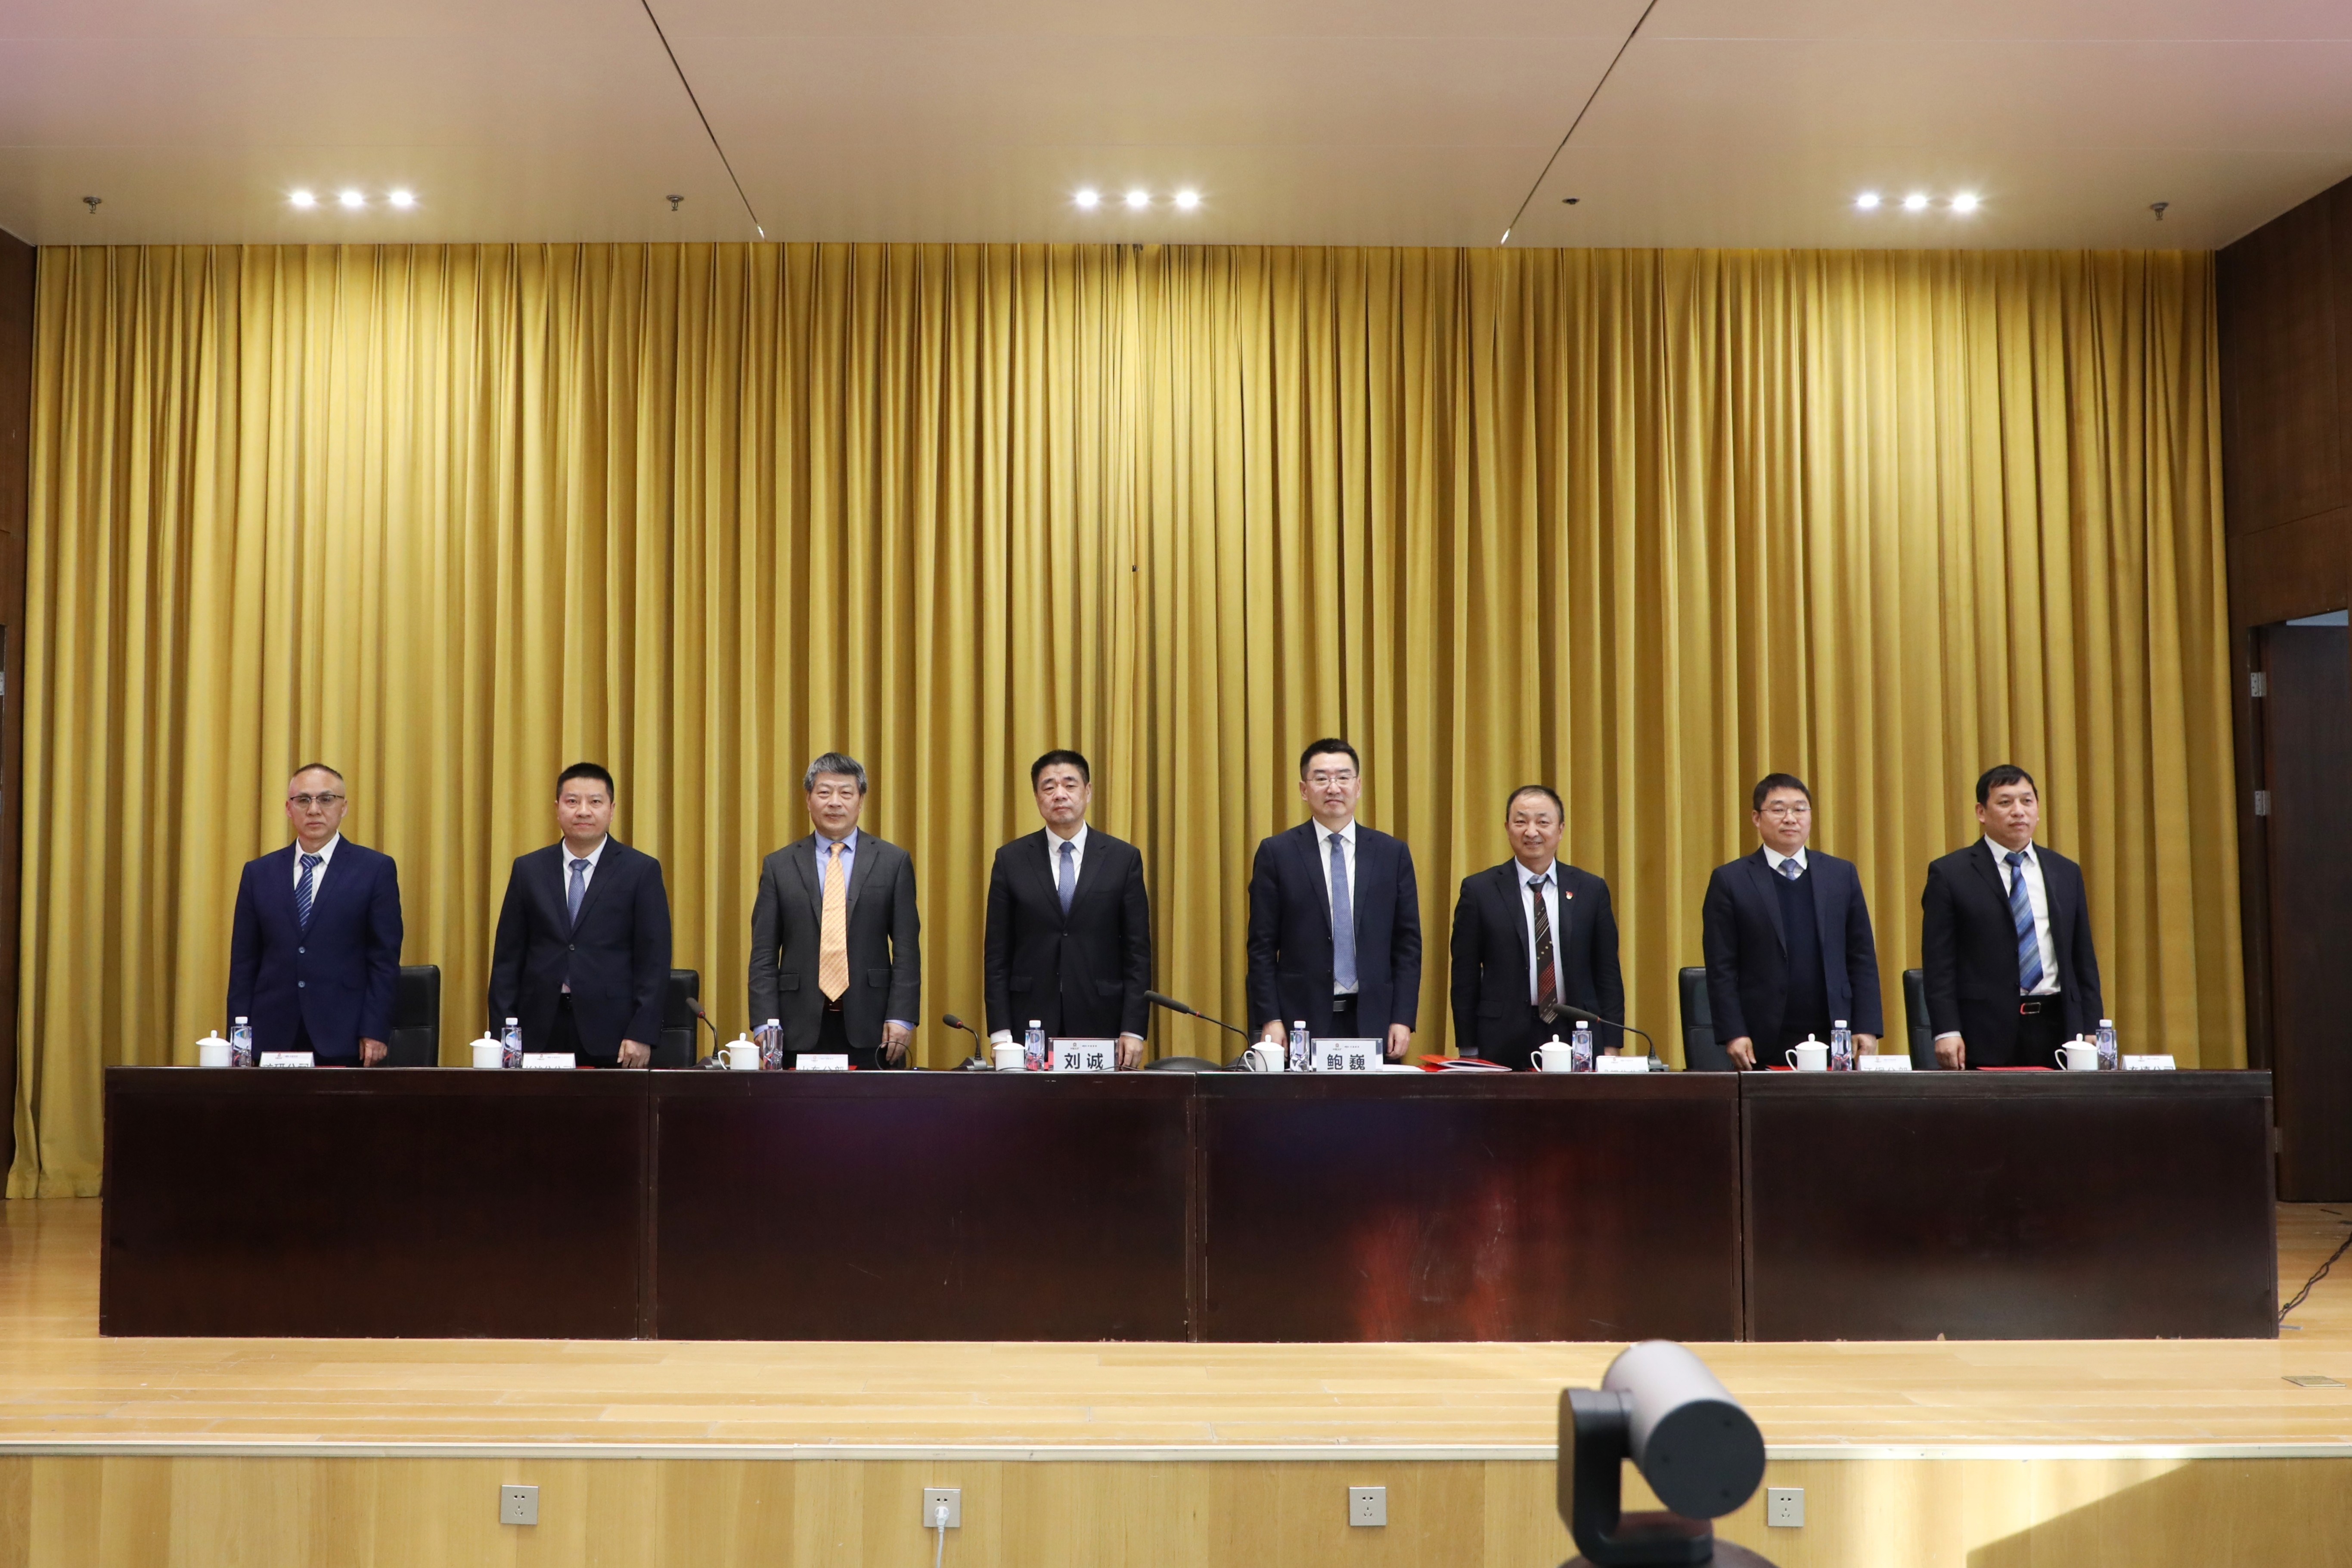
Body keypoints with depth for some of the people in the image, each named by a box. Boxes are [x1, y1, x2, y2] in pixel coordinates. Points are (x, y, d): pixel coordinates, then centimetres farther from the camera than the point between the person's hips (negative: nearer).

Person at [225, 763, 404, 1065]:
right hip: (272, 1039, 2)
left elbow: (384, 959, -1)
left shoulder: (376, 869, 2)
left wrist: (375, 1032, -7)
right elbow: (243, 963, 10)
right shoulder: (258, 873, 11)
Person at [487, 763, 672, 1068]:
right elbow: (508, 957, 9)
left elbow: (654, 960, -2)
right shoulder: (528, 869, 10)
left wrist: (642, 1035, -9)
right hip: (541, 1032, 2)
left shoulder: (642, 871, 2)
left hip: (610, 1036, -2)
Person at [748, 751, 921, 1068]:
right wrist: (765, 1026, -4)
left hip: (869, 1028, 0)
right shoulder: (779, 866, 9)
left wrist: (902, 1018, -6)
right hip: (801, 1029, 1)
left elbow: (907, 949, 3)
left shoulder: (893, 861, 6)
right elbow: (764, 955, 6)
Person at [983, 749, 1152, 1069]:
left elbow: (1138, 953, 2)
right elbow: (997, 955, 4)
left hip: (1100, 1023, 0)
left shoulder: (1124, 858, 3)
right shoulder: (1011, 860, 5)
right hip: (1030, 1022, 0)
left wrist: (1133, 1031, -5)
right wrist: (1000, 1033, -3)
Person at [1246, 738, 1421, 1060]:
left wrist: (1403, 1019, -1)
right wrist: (1269, 1020, -7)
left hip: (1373, 1021, 2)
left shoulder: (1393, 853, 8)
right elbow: (1263, 947, 1)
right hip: (1301, 1021, -1)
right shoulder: (1276, 853, 3)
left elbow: (1408, 944, 7)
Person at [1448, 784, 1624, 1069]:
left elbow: (1608, 976, 8)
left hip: (1578, 1037, 2)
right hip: (1504, 1044, -1)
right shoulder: (1479, 890, 2)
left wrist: (1610, 1047, 2)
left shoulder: (1591, 890, 7)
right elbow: (1465, 979, 2)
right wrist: (1468, 1051, -2)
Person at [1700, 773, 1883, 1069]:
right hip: (1763, 1045, -2)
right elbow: (1722, 968, -1)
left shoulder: (1842, 874, 11)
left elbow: (1862, 958, 10)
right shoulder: (1730, 881, 2)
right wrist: (1732, 1034, -9)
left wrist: (1867, 1028, 2)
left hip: (1834, 1040, 2)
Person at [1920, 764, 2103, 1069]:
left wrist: (2091, 1032, 9)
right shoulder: (1950, 874, 2)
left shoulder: (2066, 872, 16)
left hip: (2057, 1029, 4)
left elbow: (2084, 961, 16)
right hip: (1986, 1035, -4)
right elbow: (1939, 963, -3)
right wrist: (1947, 1032, -12)